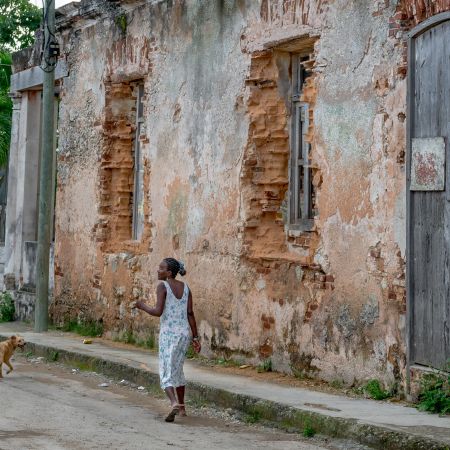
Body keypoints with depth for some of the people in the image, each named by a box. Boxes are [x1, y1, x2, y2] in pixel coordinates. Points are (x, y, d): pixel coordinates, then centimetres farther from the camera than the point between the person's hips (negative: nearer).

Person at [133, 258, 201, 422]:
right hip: (184, 333, 6)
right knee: (177, 369, 22)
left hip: (168, 333, -6)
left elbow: (158, 311, -17)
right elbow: (190, 314, 3)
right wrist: (195, 338, 3)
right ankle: (182, 407, 27)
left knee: (166, 373, -5)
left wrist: (142, 306, 1)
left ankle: (174, 403, -30)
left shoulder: (162, 286, -9)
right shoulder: (185, 288, 8)